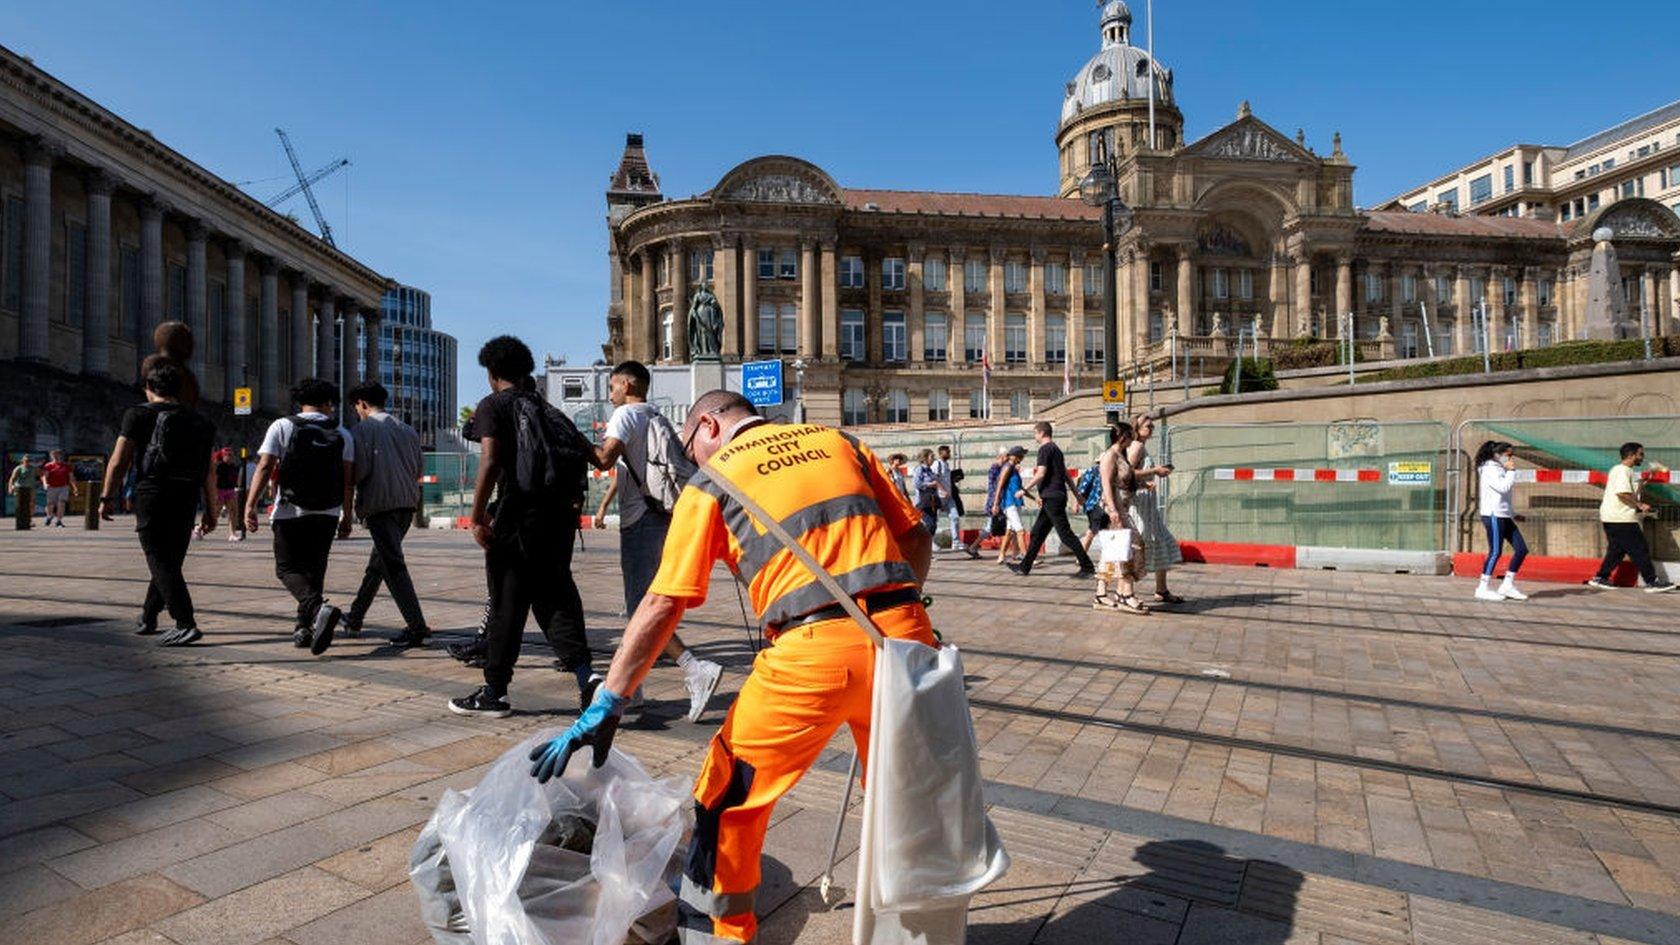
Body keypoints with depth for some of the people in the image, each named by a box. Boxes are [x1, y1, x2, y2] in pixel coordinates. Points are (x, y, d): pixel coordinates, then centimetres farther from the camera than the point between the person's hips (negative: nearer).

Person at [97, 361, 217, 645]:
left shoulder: (140, 415, -1)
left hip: (152, 496, -5)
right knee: (170, 561, 16)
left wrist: (107, 498, 6)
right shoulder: (198, 422, 12)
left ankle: (186, 624, -16)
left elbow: (119, 462, -4)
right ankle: (148, 619, 32)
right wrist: (211, 511, 13)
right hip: (186, 501, 5)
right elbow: (209, 473, 10)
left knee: (162, 563, -6)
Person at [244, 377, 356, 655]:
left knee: (288, 569, 3)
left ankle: (318, 607, -23)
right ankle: (304, 628, 13)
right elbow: (348, 480, 3)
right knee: (314, 568, 13)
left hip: (291, 512, -2)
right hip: (327, 514, 2)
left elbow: (265, 467, -8)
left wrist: (250, 505, -9)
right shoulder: (342, 434, 7)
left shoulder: (282, 426, 2)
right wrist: (346, 517, 8)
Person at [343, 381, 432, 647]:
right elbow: (418, 467, 13)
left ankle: (417, 626, -15)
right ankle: (355, 617, 32)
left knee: (394, 566, -8)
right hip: (408, 503, 7)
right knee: (378, 562, 19)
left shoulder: (364, 428, -4)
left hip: (379, 505, -7)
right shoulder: (408, 429, 14)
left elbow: (359, 469, -11)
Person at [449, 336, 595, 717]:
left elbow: (490, 461, -13)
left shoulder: (492, 405, 2)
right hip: (561, 513, 5)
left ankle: (495, 692, 14)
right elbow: (589, 451, 19)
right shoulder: (546, 408, 20)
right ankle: (585, 673, -4)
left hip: (519, 513, -5)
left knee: (507, 603, 4)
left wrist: (478, 517, -11)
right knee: (555, 594, 12)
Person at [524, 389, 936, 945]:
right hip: (905, 634, 5)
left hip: (815, 649, -5)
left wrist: (607, 705, 3)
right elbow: (916, 538, 15)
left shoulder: (713, 478, 8)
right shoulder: (838, 441, 19)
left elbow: (664, 604, 0)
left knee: (730, 795, 17)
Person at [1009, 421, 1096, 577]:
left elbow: (1041, 474, -19)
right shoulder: (1056, 449, 18)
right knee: (1037, 532, 12)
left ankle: (1087, 567, -6)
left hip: (1052, 498, -10)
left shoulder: (1045, 449, -10)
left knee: (1065, 533, -8)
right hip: (1056, 496, 10)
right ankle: (1025, 566, 17)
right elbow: (1065, 474, 22)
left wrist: (1024, 490, -12)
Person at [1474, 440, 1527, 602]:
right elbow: (1503, 487, -22)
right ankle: (1482, 589, -3)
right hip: (1493, 515, -10)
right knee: (1495, 552, -9)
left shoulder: (1500, 470, 20)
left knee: (1521, 549, 5)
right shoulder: (1489, 469, -9)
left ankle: (1507, 586, 10)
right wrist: (1511, 471, -9)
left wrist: (1512, 514, 18)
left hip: (1504, 516, 10)